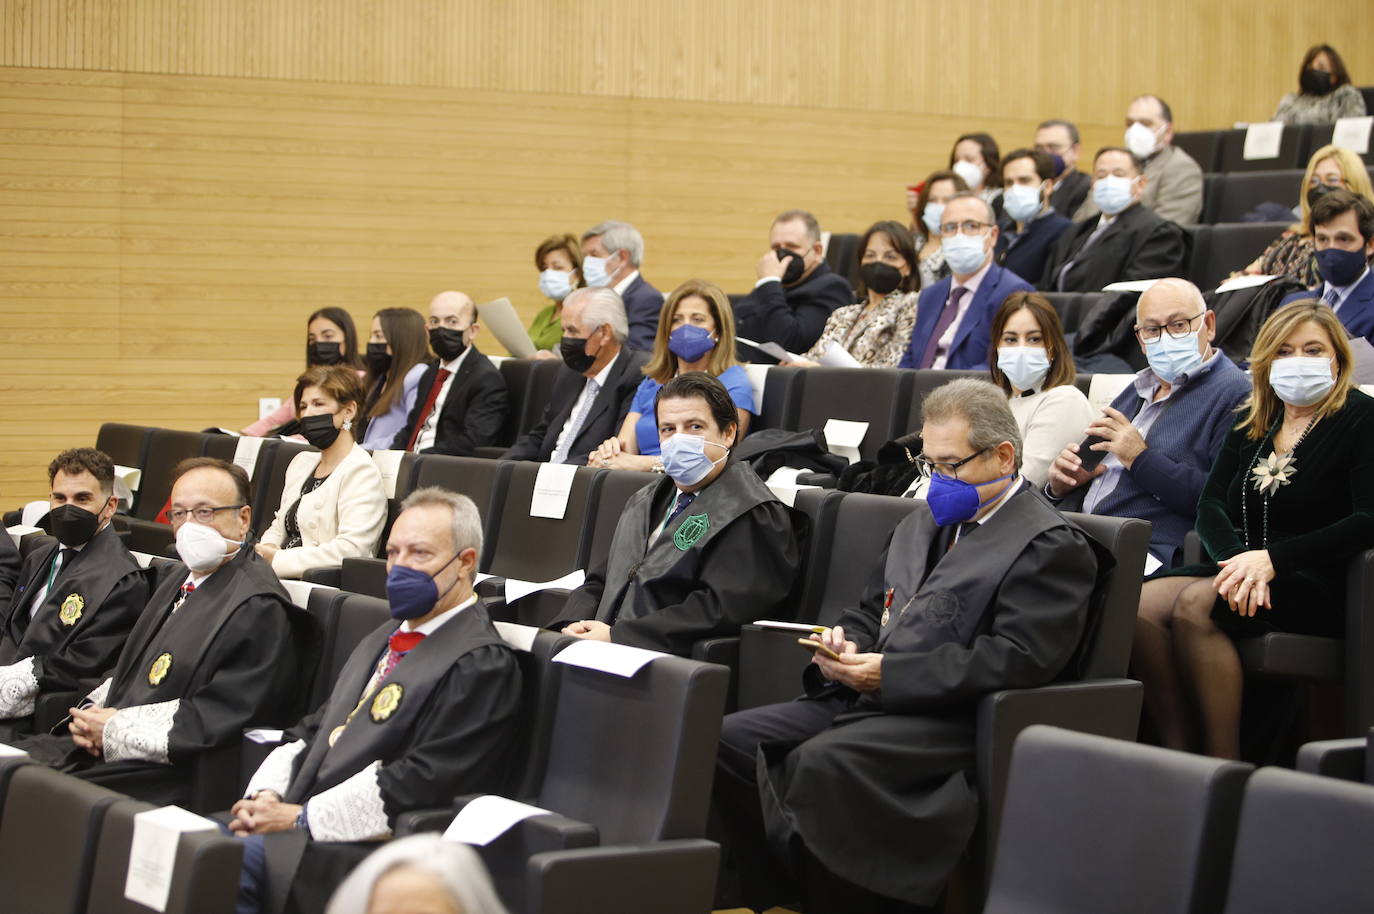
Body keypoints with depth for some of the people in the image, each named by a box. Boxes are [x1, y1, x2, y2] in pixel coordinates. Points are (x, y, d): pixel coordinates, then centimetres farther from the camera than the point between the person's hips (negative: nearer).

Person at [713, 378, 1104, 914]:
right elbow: (867, 610, 29)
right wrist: (844, 647, 2)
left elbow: (1019, 658, -17)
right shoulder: (923, 524, 23)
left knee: (820, 761, -33)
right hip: (863, 699, 9)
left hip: (947, 719, -9)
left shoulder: (1049, 546, -6)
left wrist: (890, 674, -19)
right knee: (730, 739, -9)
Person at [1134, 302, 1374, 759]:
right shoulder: (1250, 425, 19)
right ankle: (1176, 754, -20)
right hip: (1246, 569, 6)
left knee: (1194, 605, -31)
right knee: (1143, 603, -23)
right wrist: (1239, 561, -13)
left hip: (1320, 587, -6)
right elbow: (1211, 505, 10)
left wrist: (1272, 560, -21)